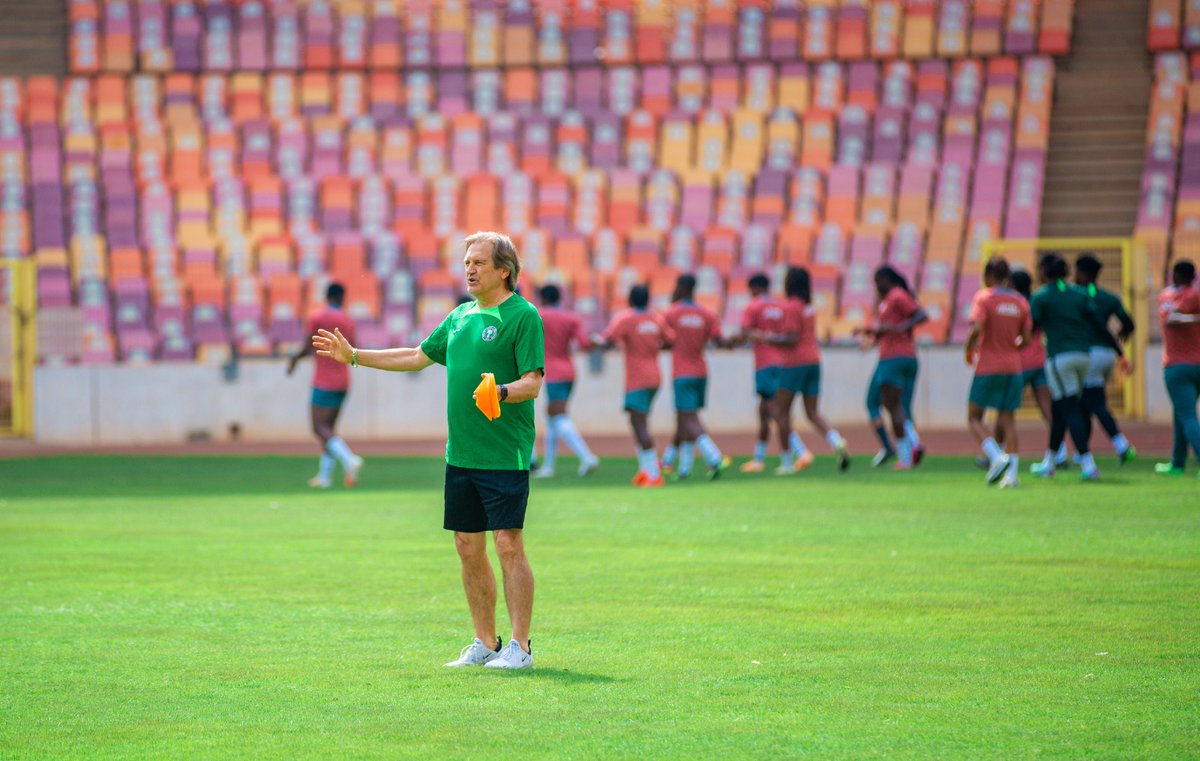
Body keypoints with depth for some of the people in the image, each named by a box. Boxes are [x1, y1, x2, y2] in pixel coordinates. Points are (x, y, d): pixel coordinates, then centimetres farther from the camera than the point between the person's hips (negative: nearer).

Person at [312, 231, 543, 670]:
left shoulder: (523, 316, -7)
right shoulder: (461, 317, 16)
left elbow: (533, 383, -12)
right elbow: (418, 356, 26)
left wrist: (501, 391, -32)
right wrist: (354, 356, 26)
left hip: (504, 455, -8)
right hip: (460, 453, 8)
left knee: (508, 545, -8)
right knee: (468, 548, 9)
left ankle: (520, 647, -4)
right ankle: (485, 643, 17)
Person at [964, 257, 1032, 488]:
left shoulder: (984, 298, -8)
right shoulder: (1020, 302, 7)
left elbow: (977, 329, -21)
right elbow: (1026, 339, 7)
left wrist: (969, 350, -4)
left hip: (987, 367, -5)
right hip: (1013, 367, 5)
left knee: (974, 418, 5)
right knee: (1008, 421, 8)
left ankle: (997, 456, -17)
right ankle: (1011, 472, -2)